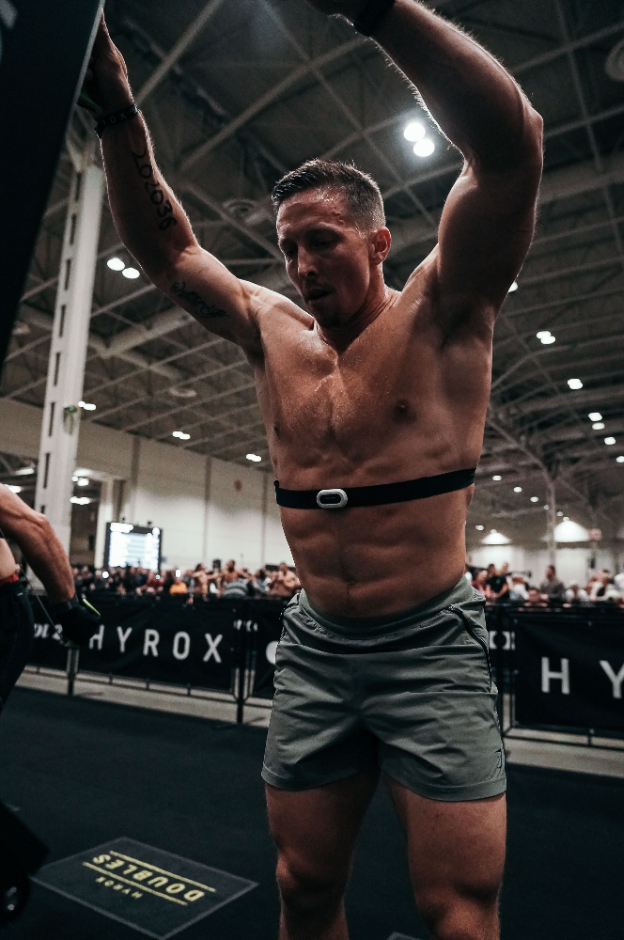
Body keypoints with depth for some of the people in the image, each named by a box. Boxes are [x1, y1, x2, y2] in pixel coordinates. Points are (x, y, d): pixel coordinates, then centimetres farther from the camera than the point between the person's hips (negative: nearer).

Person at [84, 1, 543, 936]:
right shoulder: (274, 330, 7)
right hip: (313, 647, 5)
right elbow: (166, 248, 11)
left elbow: (509, 141, -17)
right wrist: (118, 109, 3)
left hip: (431, 646, -4)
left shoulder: (440, 312, -5)